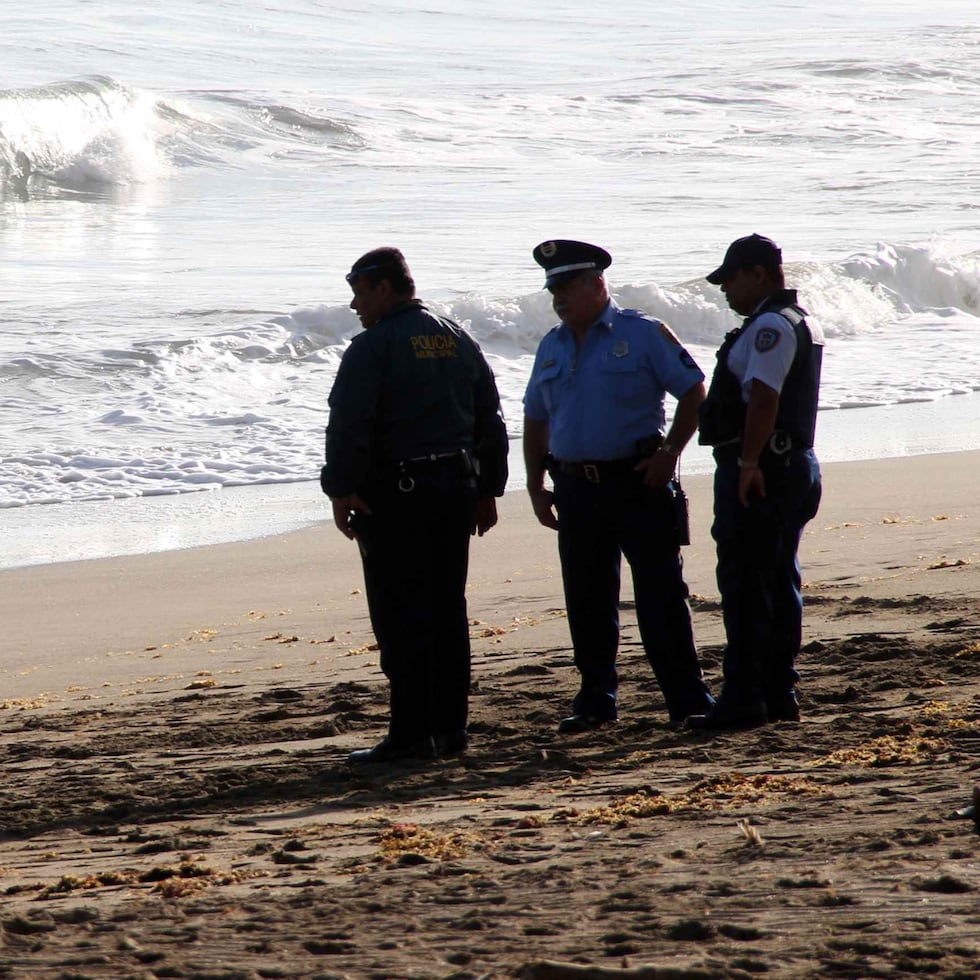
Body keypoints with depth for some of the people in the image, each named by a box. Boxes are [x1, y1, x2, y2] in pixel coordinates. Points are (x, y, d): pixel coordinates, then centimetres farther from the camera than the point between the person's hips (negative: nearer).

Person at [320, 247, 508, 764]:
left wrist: (341, 491, -16)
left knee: (401, 619, -5)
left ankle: (411, 734, -6)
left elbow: (349, 426, -18)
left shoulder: (373, 347, -10)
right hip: (457, 486, 7)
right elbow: (490, 421, 16)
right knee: (448, 612, 12)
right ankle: (450, 726, 15)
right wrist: (487, 489, 20)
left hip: (394, 493, -7)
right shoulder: (459, 341, 13)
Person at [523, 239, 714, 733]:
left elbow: (693, 391, -4)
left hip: (636, 483, -5)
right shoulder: (551, 349, 13)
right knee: (586, 600, 8)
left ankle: (688, 700, -3)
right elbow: (535, 419, 21)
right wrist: (536, 486, 14)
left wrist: (668, 454, -10)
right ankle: (596, 700, 18)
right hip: (576, 486, 5)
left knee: (660, 594, -5)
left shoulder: (642, 335, -4)